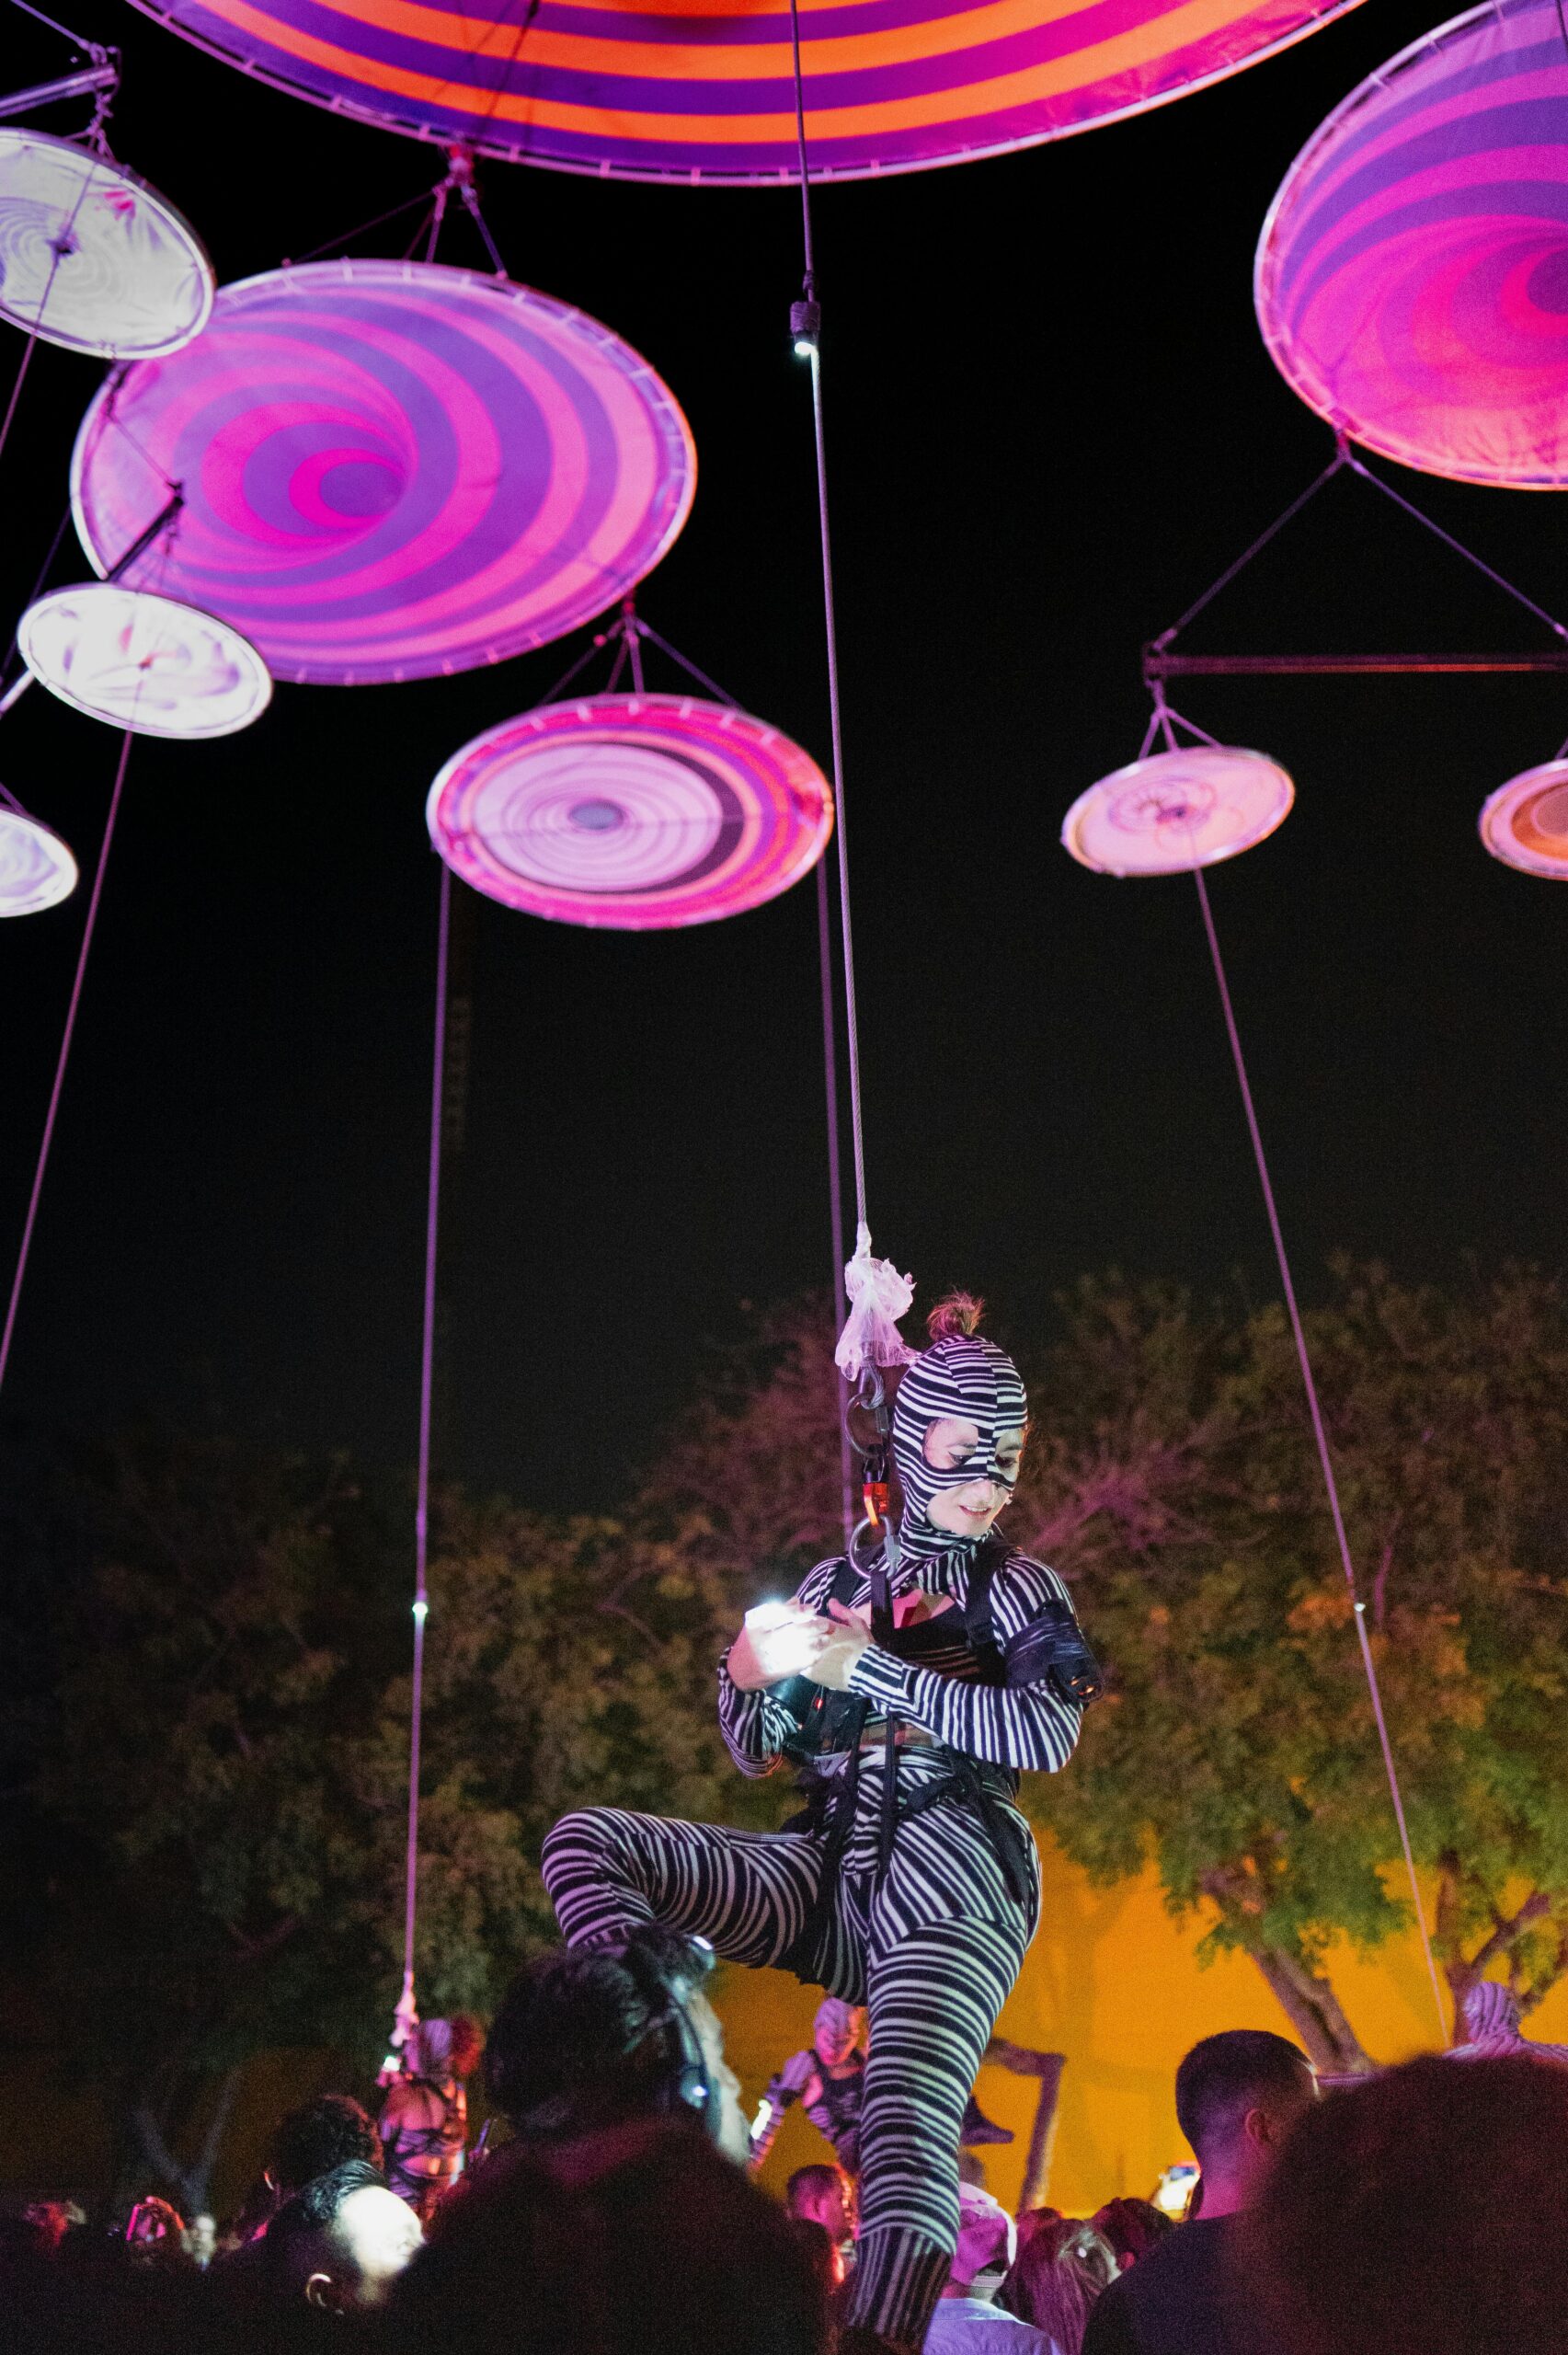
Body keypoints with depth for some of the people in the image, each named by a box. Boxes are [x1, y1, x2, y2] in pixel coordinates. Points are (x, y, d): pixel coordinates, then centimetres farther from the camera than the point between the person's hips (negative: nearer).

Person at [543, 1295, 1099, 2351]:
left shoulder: (1019, 1587, 8)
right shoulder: (837, 1583, 16)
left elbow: (1047, 1731, -11)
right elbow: (759, 1753, 15)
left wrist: (875, 1670, -12)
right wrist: (750, 1677, -8)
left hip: (948, 1874, -4)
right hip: (827, 1873, 4)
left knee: (906, 2114, -27)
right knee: (582, 1841, -8)